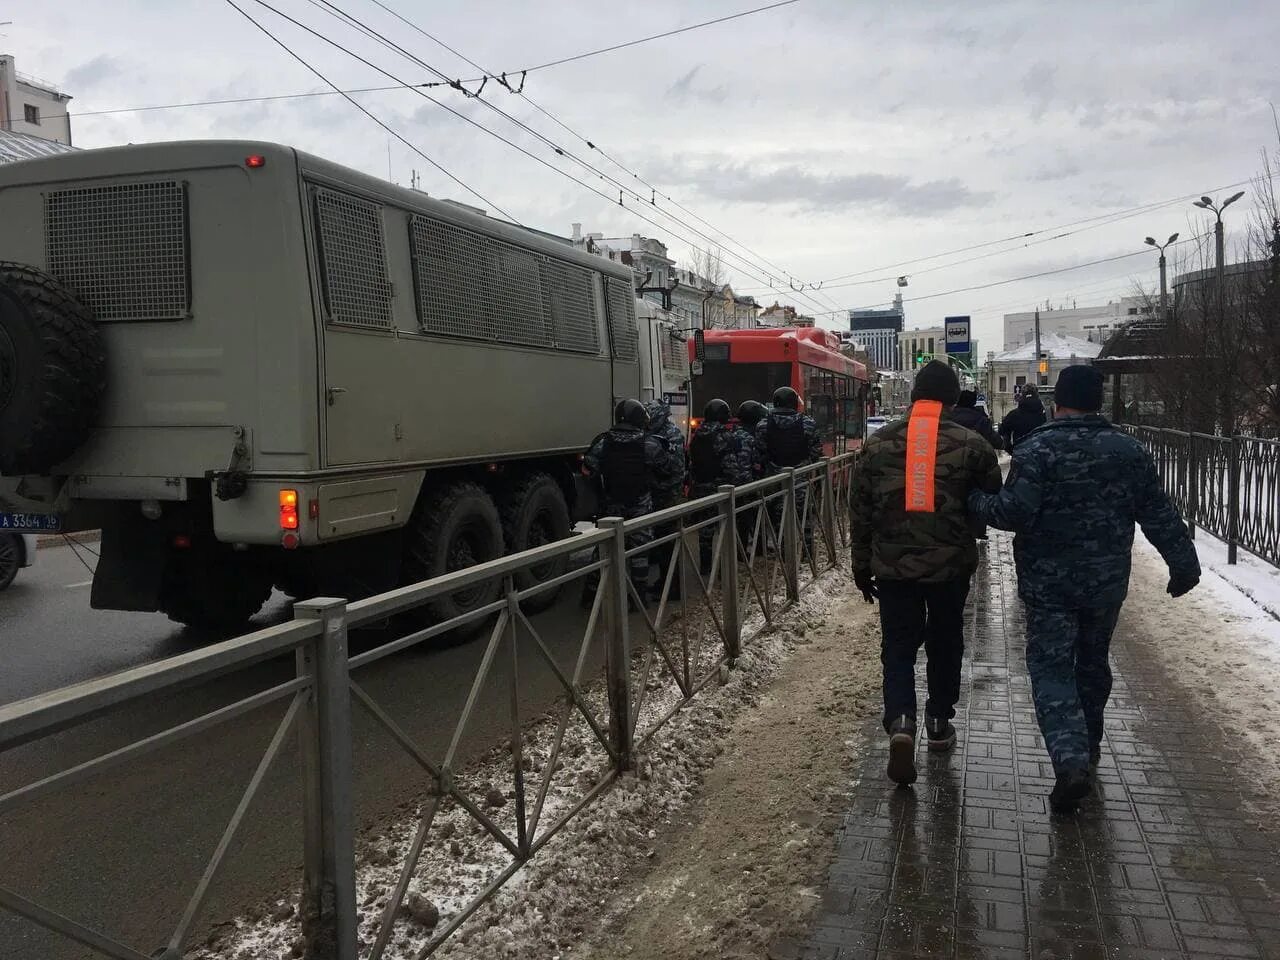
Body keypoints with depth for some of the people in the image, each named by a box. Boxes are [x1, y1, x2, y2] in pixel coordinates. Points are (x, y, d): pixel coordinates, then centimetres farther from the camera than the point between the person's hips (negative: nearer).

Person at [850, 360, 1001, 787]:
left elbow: (860, 509, 2)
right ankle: (939, 723, 30)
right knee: (944, 643, 18)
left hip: (892, 564, 0)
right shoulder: (972, 444, -5)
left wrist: (862, 564, 11)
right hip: (950, 564, 0)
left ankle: (900, 722, -11)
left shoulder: (878, 442, -1)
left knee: (898, 646, 9)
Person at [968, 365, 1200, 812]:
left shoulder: (1036, 449, -13)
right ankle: (1089, 744, 38)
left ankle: (1071, 763, -16)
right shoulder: (1128, 450, 2)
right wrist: (1184, 565, 11)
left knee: (1051, 671, -1)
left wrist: (977, 502, -5)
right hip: (1107, 582, 5)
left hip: (1049, 585, -4)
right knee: (1093, 661, 22)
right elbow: (1160, 516, 4)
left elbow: (1016, 511, -22)